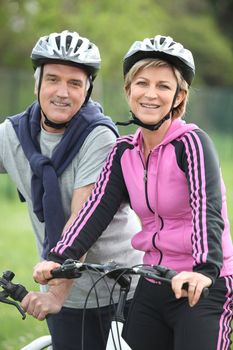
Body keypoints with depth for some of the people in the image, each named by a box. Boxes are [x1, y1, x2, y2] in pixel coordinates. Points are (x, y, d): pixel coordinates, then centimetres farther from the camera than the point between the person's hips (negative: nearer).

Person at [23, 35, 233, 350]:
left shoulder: (191, 142, -11)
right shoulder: (124, 152, 6)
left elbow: (207, 210, -25)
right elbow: (97, 208, -4)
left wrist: (204, 270, -42)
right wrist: (59, 258, -20)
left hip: (204, 288, -6)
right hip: (153, 288, 6)